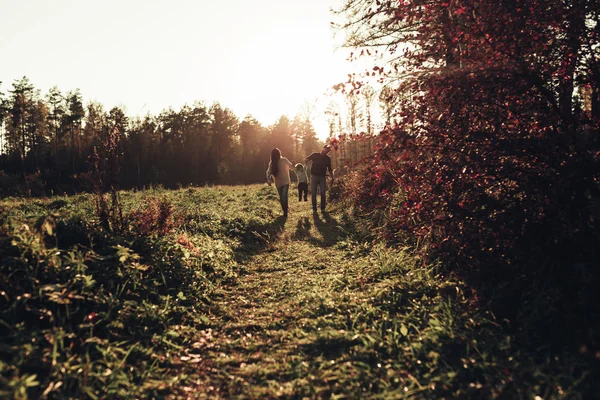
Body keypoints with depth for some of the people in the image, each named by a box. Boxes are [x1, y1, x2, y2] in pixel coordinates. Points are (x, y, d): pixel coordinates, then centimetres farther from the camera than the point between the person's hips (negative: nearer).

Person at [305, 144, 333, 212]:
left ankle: (323, 208, 4)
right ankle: (314, 208, 5)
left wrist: (332, 177, 7)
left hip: (322, 177, 2)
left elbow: (329, 169, 14)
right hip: (314, 176, -2)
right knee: (313, 193, -1)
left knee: (323, 193, -4)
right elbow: (306, 159, -2)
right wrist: (307, 160, -24)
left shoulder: (328, 159, 9)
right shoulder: (315, 155, 1)